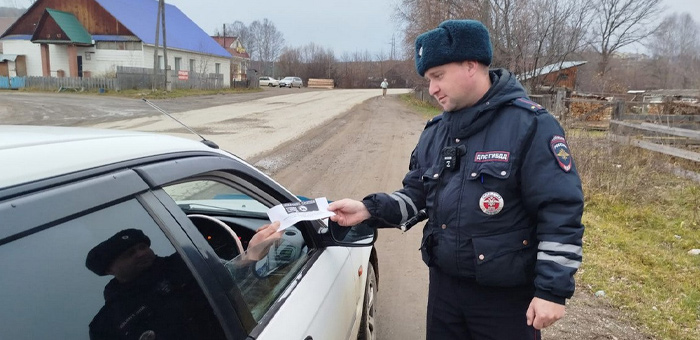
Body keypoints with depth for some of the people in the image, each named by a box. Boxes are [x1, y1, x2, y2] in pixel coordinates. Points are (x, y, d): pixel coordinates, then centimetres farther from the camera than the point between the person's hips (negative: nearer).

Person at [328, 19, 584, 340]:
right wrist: (369, 209, -5)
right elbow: (416, 194, 11)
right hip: (444, 285, 6)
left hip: (507, 296, -5)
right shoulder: (434, 132, 6)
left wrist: (552, 290, -16)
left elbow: (561, 213, -16)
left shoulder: (530, 125, -15)